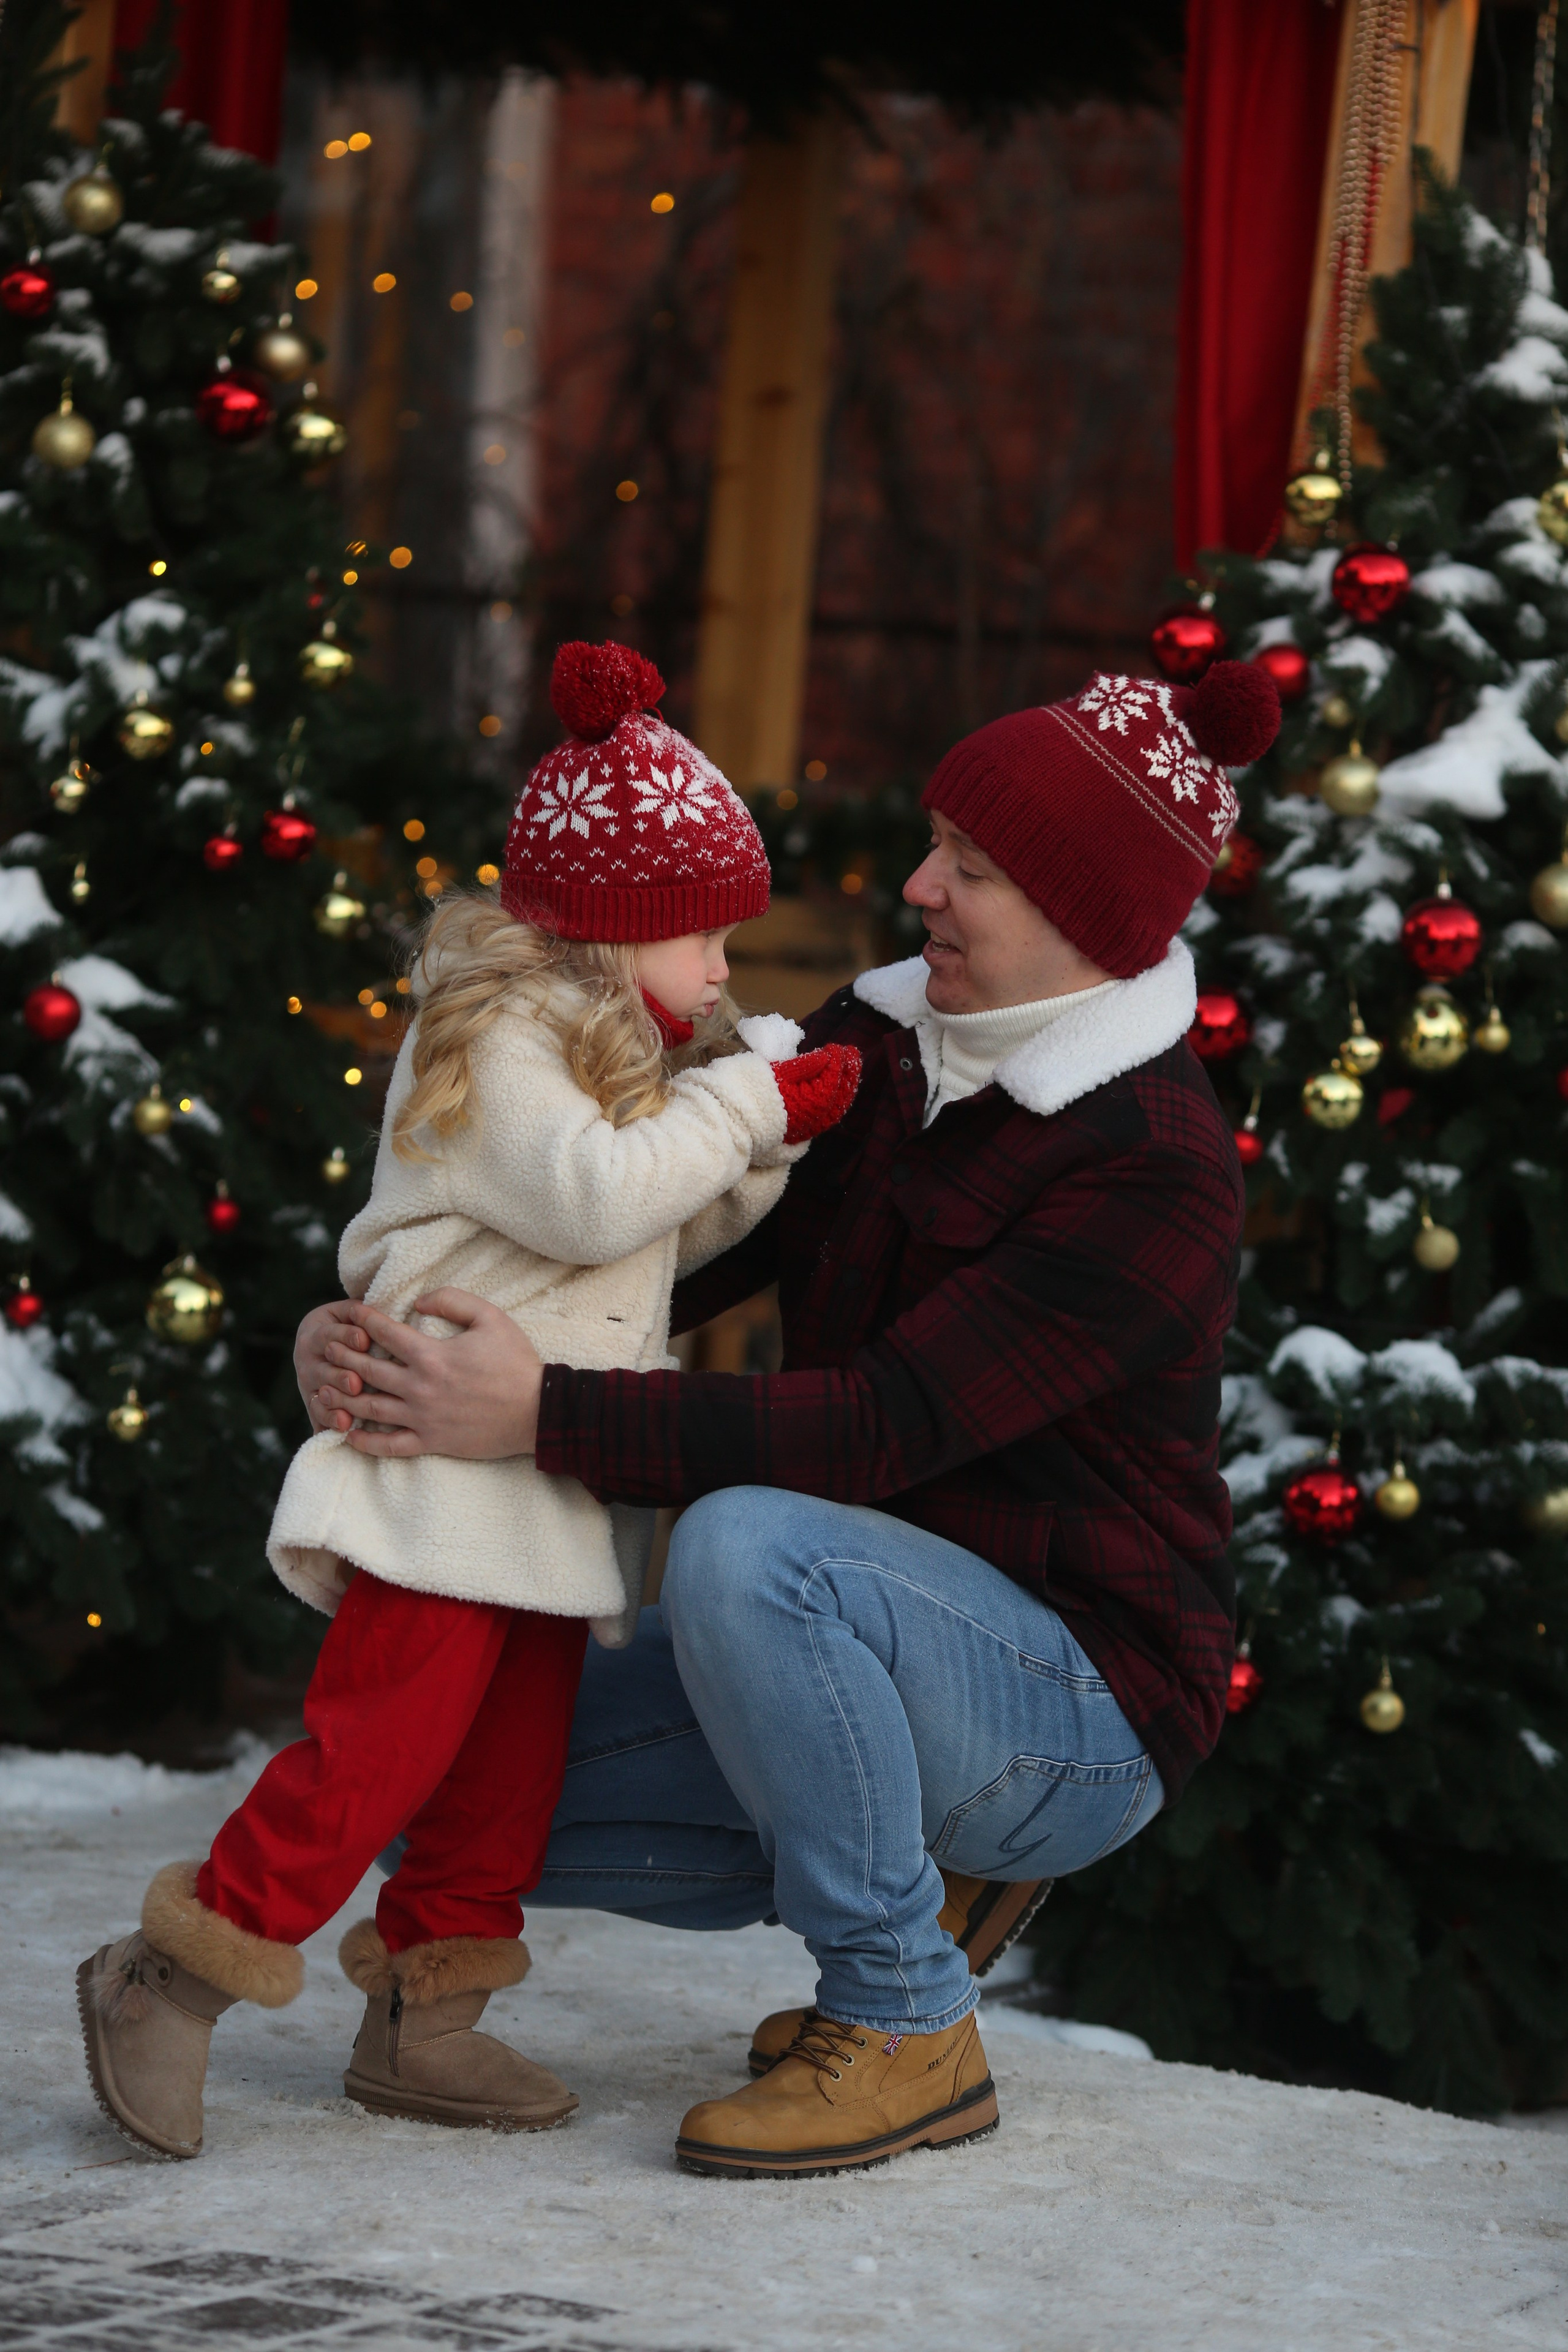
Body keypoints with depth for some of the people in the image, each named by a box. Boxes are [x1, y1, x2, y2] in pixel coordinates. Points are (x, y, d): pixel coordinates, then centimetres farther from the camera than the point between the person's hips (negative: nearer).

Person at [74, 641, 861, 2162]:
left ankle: (418, 2015, 17)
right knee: (389, 1732, -16)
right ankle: (173, 1978, -11)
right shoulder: (495, 1041, -11)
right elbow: (592, 1195, -25)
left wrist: (773, 1115, 7)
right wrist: (745, 1105, -18)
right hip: (448, 1470, -10)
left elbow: (678, 1232, 21)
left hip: (550, 1488, 10)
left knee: (513, 1754, 10)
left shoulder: (616, 1059, 21)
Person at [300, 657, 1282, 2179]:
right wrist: (370, 1336, -16)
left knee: (745, 1550, -36)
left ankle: (907, 2026, -18)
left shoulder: (1156, 1175, -21)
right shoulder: (881, 1049, 3)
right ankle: (916, 1863, 13)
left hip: (1077, 1700, -8)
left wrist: (546, 1421, -35)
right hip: (878, 1645, 8)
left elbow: (883, 1429, -29)